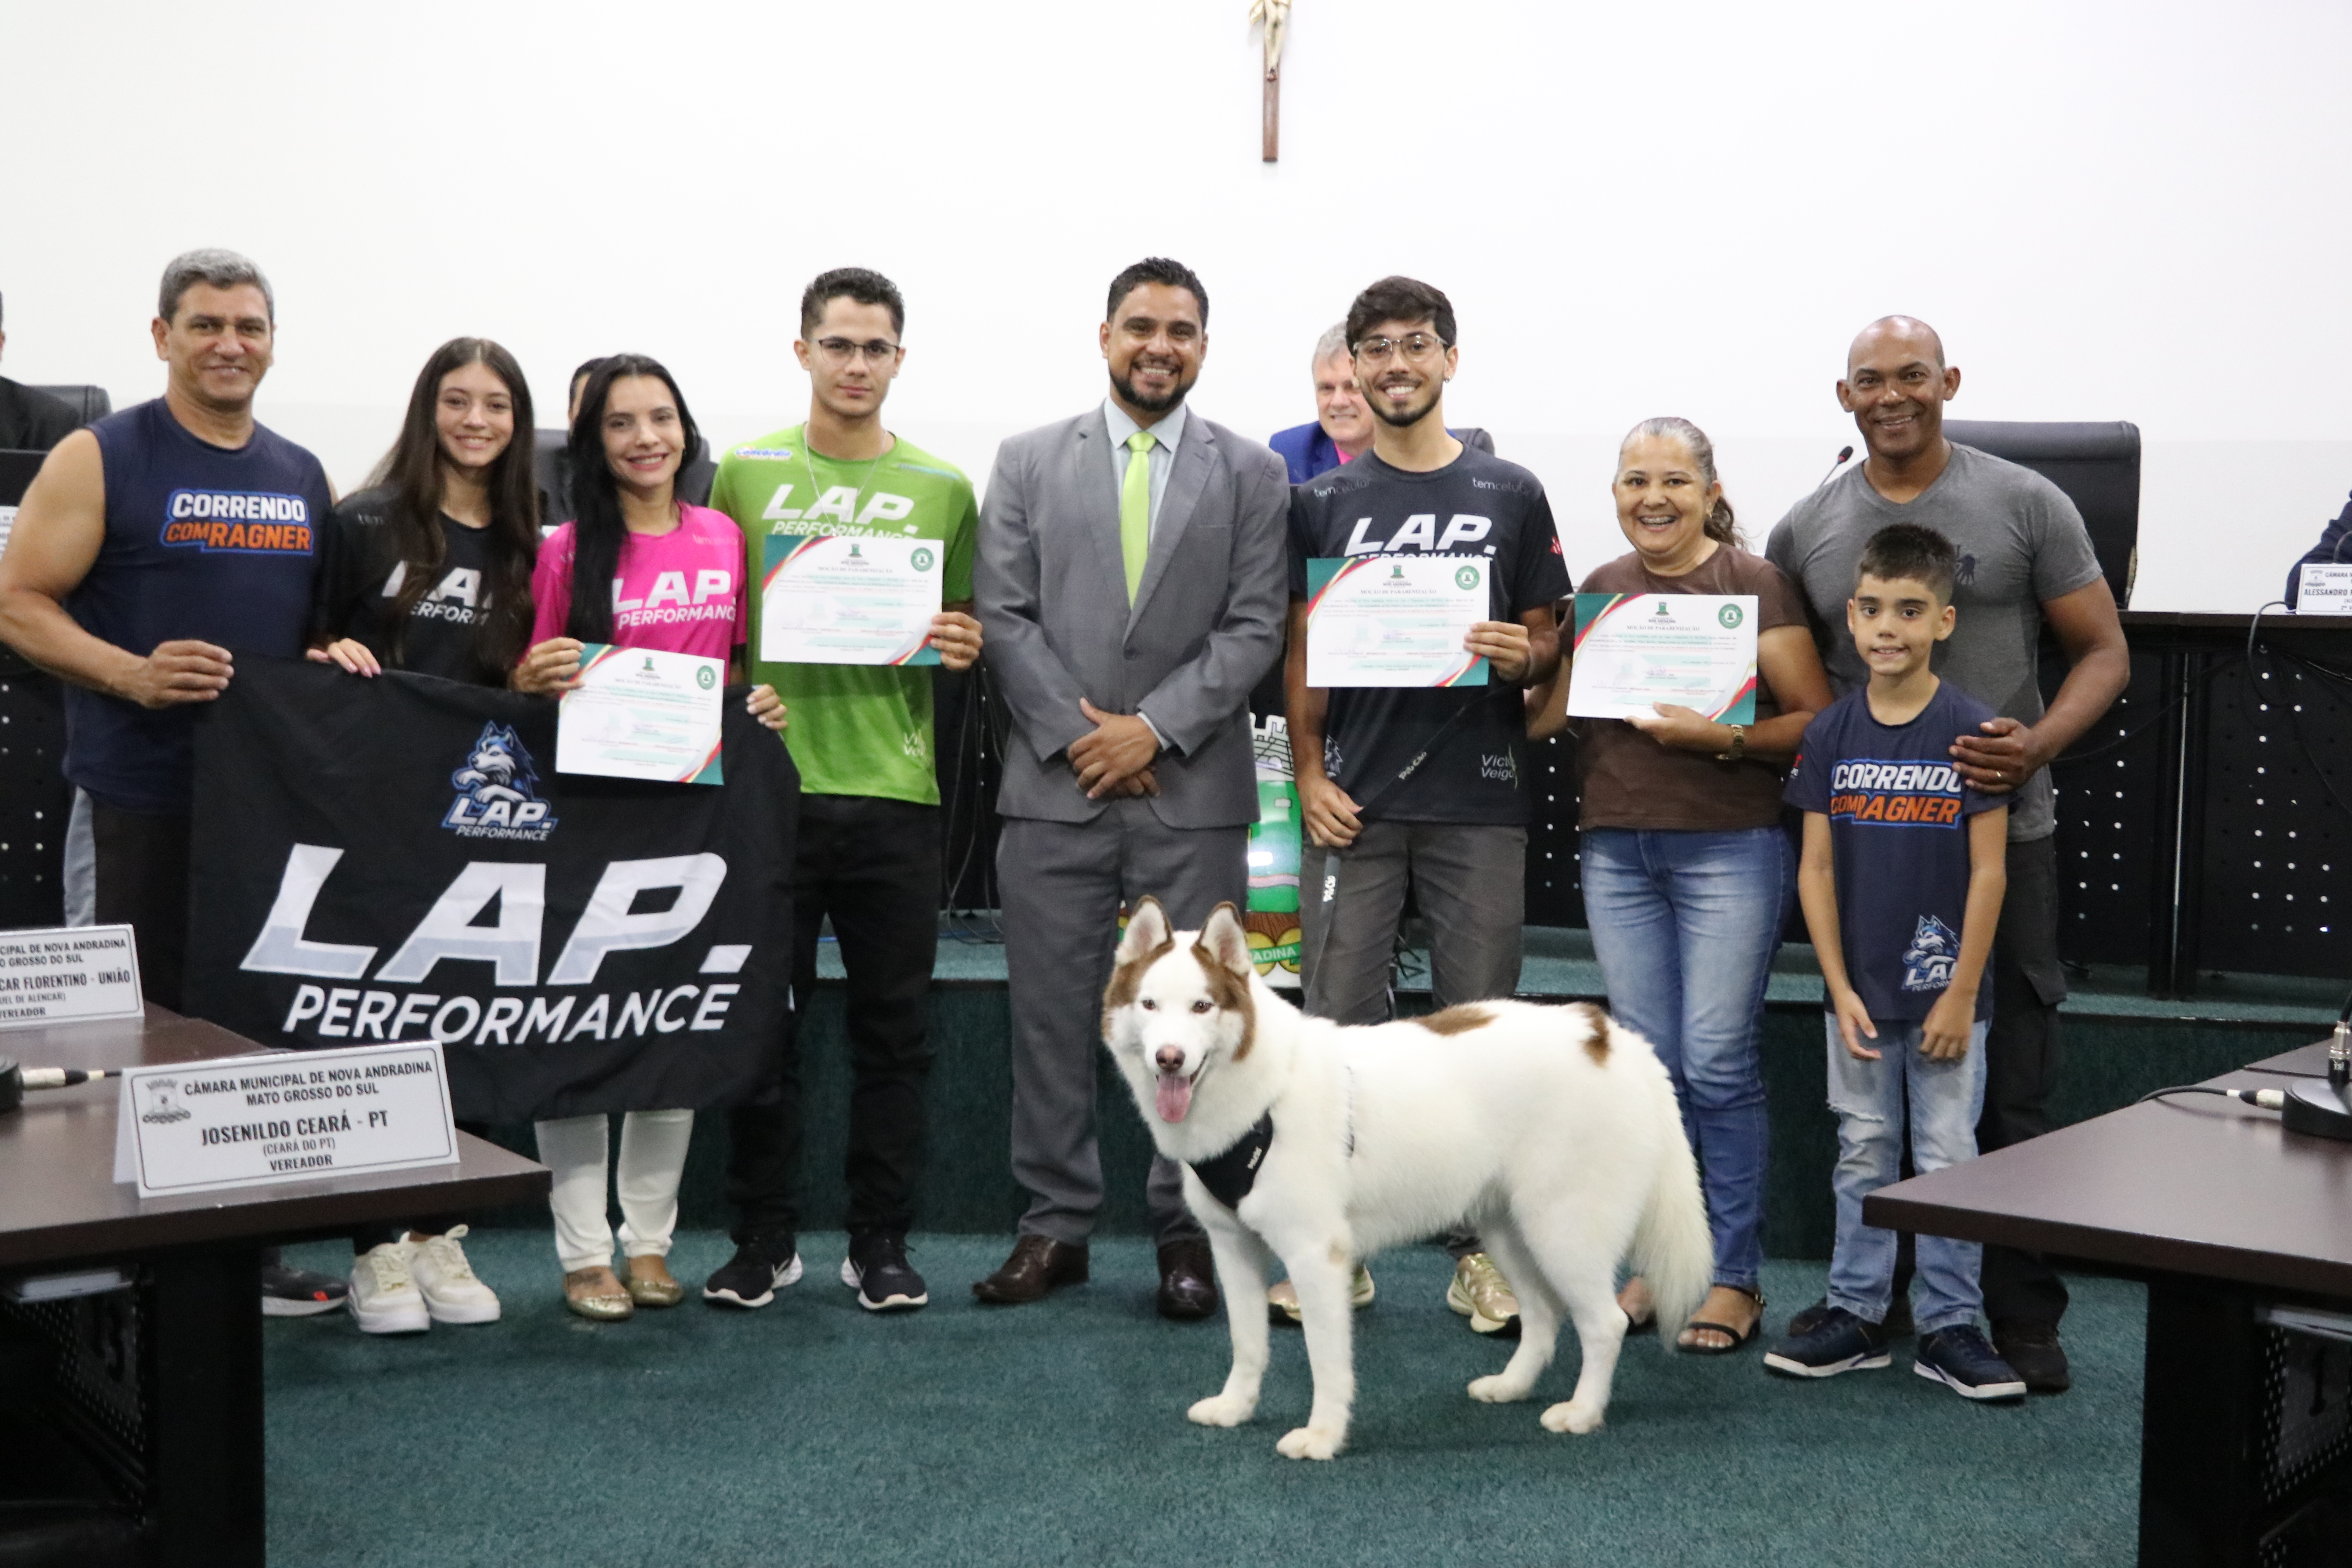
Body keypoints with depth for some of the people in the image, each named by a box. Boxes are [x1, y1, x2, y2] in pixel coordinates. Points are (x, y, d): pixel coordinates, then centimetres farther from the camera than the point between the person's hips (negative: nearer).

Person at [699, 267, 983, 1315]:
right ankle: (763, 1238, 17)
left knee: (893, 1028, 5)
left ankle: (881, 1243, 16)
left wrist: (963, 648, -7)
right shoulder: (745, 473, 7)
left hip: (894, 788, 1)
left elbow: (966, 634, 15)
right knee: (762, 1020, 5)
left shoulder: (943, 489, 8)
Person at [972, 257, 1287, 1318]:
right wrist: (1077, 734, -8)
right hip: (1055, 788, 1)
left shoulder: (1251, 473, 7)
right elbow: (1004, 615, 2)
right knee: (1051, 1017, 5)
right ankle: (1056, 1225, 15)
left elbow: (1254, 627, 0)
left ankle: (1187, 1231, 13)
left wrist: (1153, 729, -10)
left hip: (1195, 793, 0)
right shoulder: (1029, 463, 9)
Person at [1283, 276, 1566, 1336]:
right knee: (1337, 1025, 1)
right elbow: (1299, 652, 9)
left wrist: (1520, 654, -13)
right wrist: (1309, 776, -2)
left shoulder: (1511, 496, 8)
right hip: (1354, 805, 1)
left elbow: (1547, 641, 10)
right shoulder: (1322, 503, 9)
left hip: (1478, 800, 0)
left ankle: (1480, 1250, 13)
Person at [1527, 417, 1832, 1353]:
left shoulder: (1755, 585, -4)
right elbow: (1551, 715, 17)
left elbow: (1817, 720, -8)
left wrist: (1718, 737, -20)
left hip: (1729, 846, -5)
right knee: (1649, 1064, 8)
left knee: (1718, 1063, -4)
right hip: (1617, 850, 5)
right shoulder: (1600, 589, 11)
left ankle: (1735, 1278, 7)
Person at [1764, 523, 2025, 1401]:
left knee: (1948, 1162, 5)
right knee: (1863, 1157, 12)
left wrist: (1961, 996, -10)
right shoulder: (1831, 734, 0)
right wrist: (1839, 989, -4)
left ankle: (1949, 1328, 15)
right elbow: (1817, 868, 2)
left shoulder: (1971, 731, -8)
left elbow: (1988, 872, -8)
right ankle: (1856, 1315, 21)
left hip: (1943, 993, -2)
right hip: (1858, 992, 3)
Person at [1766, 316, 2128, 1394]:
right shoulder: (1804, 532, 7)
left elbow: (2104, 652, 1)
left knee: (2011, 1089, -1)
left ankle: (2024, 1315, 9)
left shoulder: (2024, 505, 0)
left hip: (2000, 835, -3)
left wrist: (2039, 746, -16)